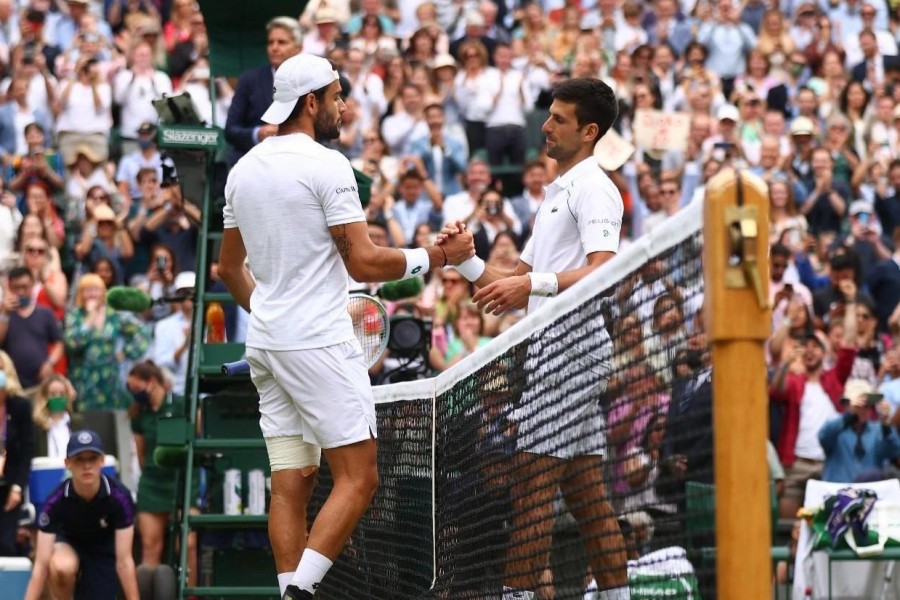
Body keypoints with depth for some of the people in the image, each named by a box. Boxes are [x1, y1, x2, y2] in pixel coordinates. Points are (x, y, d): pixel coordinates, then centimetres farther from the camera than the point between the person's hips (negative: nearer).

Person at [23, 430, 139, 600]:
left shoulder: (119, 497, -30)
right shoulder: (56, 501, -29)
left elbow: (124, 560, -26)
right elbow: (41, 565, -30)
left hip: (103, 549, 1)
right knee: (62, 567, -37)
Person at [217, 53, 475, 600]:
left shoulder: (243, 170, 12)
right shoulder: (326, 165, -11)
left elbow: (230, 267, 21)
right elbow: (364, 264, -14)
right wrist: (437, 256, -4)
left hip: (266, 344, 8)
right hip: (319, 344, -8)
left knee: (292, 483, 6)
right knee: (358, 477, -6)